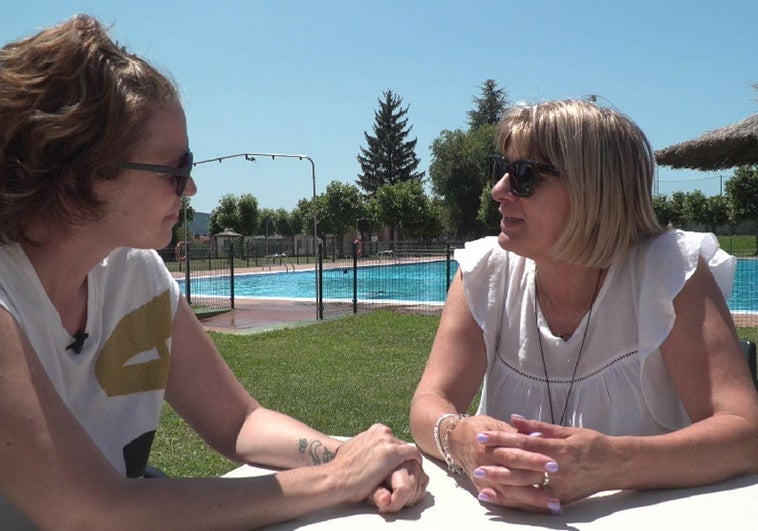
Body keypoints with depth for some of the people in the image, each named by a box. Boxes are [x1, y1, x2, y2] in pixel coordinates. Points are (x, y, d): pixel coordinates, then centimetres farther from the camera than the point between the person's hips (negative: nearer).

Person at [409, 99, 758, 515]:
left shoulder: (667, 273, -11)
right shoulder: (484, 272, -4)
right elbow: (430, 404, -10)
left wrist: (611, 462, -36)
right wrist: (459, 438, -33)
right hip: (512, 512, 4)